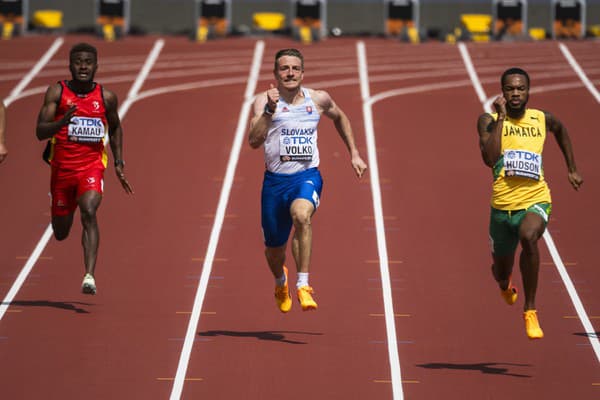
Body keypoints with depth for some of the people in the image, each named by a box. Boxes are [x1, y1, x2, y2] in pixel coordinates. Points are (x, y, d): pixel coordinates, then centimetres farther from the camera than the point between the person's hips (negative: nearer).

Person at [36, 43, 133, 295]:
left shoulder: (106, 98, 0)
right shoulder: (57, 92, -6)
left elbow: (115, 128, 19)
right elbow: (40, 132, -13)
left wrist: (119, 164, 13)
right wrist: (62, 121, -32)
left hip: (92, 165, -1)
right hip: (62, 167, 1)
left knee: (89, 212, -28)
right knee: (60, 234, 12)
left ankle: (89, 276, -35)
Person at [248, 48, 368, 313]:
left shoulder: (319, 100, 4)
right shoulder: (264, 101, -5)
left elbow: (339, 117, 27)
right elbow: (254, 141, -18)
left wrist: (354, 154, 24)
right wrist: (269, 110, -30)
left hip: (307, 176, -1)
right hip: (275, 180, 1)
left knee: (302, 215, -35)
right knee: (274, 248, 12)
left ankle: (303, 286, -32)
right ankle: (280, 282, 49)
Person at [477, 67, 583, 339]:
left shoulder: (541, 120, 3)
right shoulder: (489, 120, -5)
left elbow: (561, 130, 28)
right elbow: (490, 159, -22)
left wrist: (572, 170, 28)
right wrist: (500, 117, -20)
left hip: (536, 200, -1)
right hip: (503, 204, 1)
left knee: (528, 236, -36)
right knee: (501, 271, 17)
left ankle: (530, 310, -24)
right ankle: (505, 285, 61)